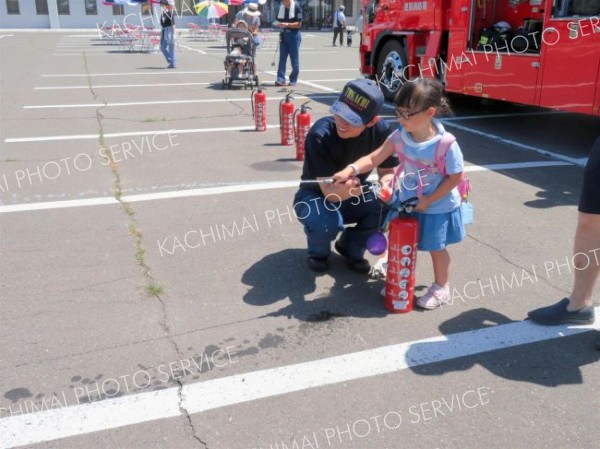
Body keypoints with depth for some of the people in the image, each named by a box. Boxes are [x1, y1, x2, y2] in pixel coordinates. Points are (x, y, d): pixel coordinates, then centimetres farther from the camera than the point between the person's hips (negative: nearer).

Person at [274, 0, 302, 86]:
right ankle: (280, 80, -5)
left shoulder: (296, 7, -8)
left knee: (294, 59, 1)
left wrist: (287, 24, -22)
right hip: (283, 35, 5)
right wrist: (279, 24, -3)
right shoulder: (281, 8, 8)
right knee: (282, 58, -2)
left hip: (294, 35, -5)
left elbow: (299, 24, -11)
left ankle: (293, 81, 9)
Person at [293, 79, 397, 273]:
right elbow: (328, 191, -34)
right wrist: (343, 191, -58)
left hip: (353, 196, 4)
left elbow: (387, 171, -10)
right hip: (316, 196, -4)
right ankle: (318, 252, 2)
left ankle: (351, 246, 5)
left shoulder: (382, 131, -21)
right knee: (328, 222, -37)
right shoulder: (320, 134, -32)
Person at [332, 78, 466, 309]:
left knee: (436, 247, 12)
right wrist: (351, 169, -32)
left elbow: (456, 177, -19)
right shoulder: (400, 136, -14)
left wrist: (428, 200, -19)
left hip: (437, 207, -5)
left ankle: (441, 288, 34)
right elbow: (374, 158, -14)